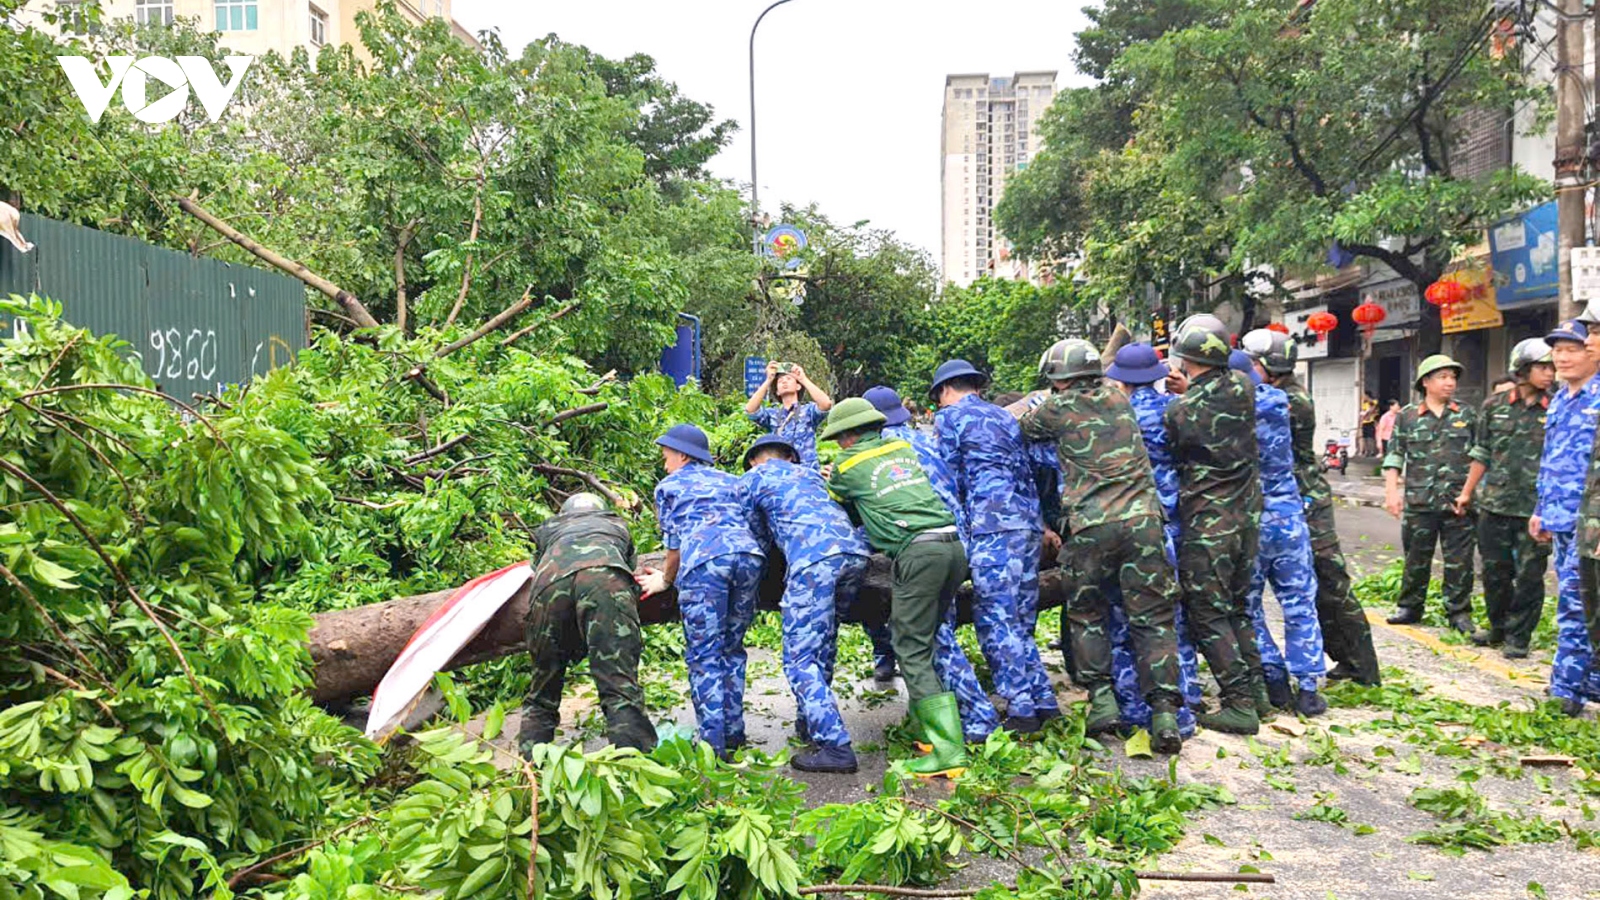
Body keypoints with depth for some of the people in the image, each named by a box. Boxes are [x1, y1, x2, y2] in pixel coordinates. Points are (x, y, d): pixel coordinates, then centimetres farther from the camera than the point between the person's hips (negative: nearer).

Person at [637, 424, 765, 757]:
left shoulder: (668, 486, 21)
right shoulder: (730, 481, 32)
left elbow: (674, 542, 16)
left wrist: (666, 580, 30)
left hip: (704, 560, -4)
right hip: (748, 554, 5)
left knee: (704, 657, -1)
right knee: (732, 649, 16)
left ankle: (714, 743, -5)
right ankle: (734, 734, 17)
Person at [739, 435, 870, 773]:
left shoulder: (751, 479, 20)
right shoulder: (808, 472, 35)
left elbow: (761, 535, 24)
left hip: (813, 558, -6)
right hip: (855, 550, 7)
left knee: (800, 658, -4)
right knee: (822, 647, 21)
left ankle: (835, 746, -12)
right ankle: (812, 724, 29)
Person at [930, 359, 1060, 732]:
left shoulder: (948, 417, 5)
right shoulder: (1004, 416, 26)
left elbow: (953, 478, 2)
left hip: (993, 523, -7)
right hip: (1029, 520, 8)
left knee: (995, 620, -5)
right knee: (1020, 620, 12)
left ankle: (1021, 709, -7)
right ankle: (1044, 700, 11)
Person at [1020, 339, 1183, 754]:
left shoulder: (1057, 409, 5)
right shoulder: (1118, 397, 16)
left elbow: (1018, 429, 20)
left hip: (1090, 525, -2)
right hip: (1142, 518, 3)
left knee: (1086, 614, 16)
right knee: (1152, 617, 4)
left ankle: (1101, 699, 10)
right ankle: (1165, 712, -3)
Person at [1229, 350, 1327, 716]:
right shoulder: (1277, 402, -5)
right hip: (1288, 518, 2)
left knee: (1248, 605, 13)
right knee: (1300, 603, 10)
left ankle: (1275, 681, 13)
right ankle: (1307, 687, 11)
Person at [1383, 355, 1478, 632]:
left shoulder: (1466, 416, 8)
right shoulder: (1408, 416, 5)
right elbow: (1394, 456, 5)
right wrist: (1391, 491, -3)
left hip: (1458, 503, 0)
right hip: (1418, 502, 0)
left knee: (1459, 561, 3)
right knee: (1416, 559, 9)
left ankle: (1459, 612, 13)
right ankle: (1410, 608, 20)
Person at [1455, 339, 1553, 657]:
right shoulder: (1494, 405, 5)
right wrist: (1467, 492, 13)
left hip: (1535, 508, -2)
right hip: (1495, 504, 2)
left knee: (1529, 575, 2)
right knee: (1494, 571, 11)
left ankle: (1518, 637, 15)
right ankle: (1499, 627, 29)